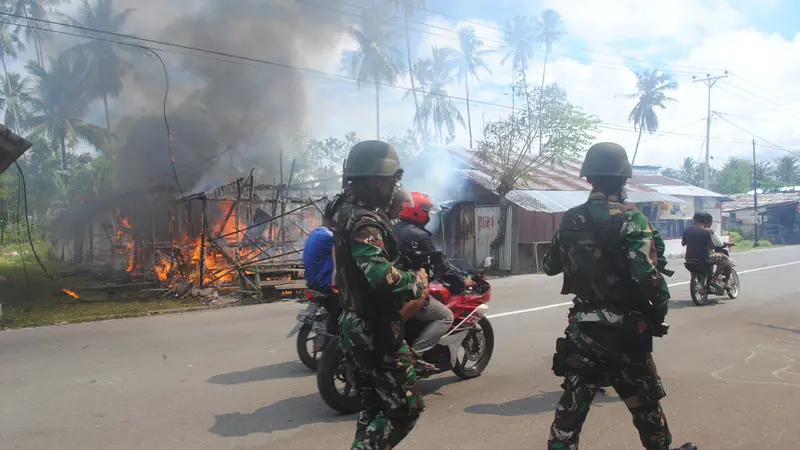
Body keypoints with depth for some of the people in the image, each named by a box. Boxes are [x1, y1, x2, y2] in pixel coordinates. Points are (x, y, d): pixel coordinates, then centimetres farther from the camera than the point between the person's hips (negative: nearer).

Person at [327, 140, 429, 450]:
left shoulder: (346, 210, 11)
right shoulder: (364, 221, -21)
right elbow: (382, 276, -36)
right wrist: (416, 281, -17)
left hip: (357, 325, 10)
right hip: (376, 330, -10)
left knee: (373, 406, 20)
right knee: (405, 409, 0)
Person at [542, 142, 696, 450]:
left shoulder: (570, 220, 1)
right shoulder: (630, 219, -15)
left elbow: (550, 266, 11)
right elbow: (646, 273, -25)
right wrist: (661, 305, -8)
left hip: (581, 326, 4)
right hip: (624, 328, -4)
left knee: (572, 402, 8)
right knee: (644, 400, 17)